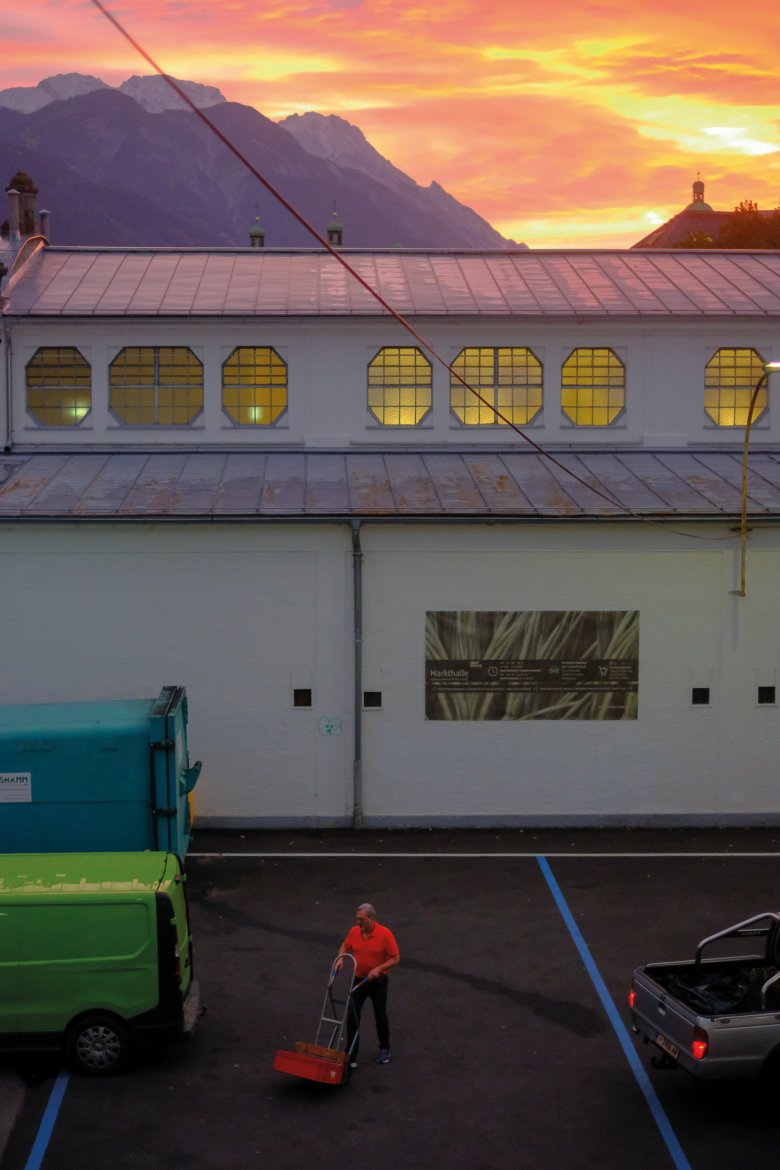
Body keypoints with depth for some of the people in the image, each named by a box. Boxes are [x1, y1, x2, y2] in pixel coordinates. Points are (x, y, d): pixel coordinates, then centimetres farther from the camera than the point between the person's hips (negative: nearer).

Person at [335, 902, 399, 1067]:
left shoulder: (385, 934, -20)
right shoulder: (354, 931, -8)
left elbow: (396, 958, -15)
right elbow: (345, 946, 11)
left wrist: (378, 968, -26)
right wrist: (341, 958, -9)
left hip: (378, 981, -3)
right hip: (359, 980, 3)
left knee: (380, 1016, 12)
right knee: (352, 1016, -3)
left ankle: (384, 1049, 35)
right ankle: (351, 1055, 3)